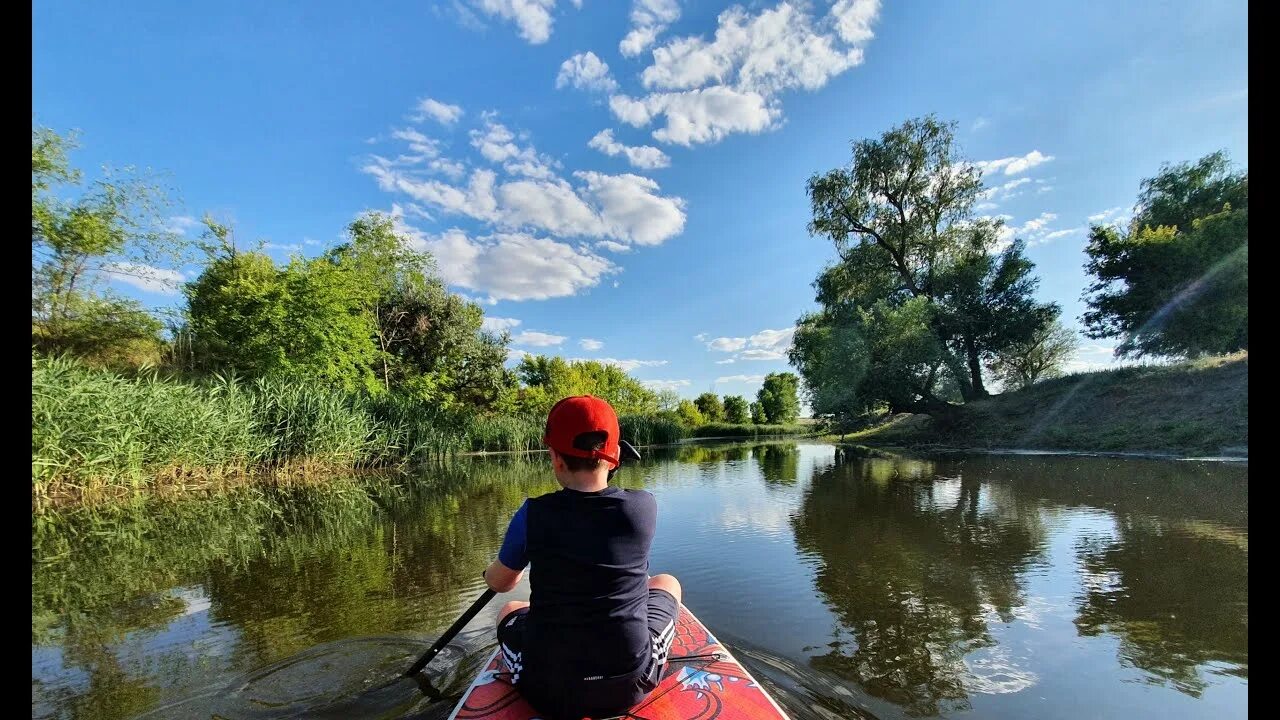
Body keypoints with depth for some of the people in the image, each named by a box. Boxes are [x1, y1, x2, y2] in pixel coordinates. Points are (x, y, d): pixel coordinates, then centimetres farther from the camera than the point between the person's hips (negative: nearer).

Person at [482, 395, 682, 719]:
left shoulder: (532, 515, -13)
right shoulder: (644, 506, -12)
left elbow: (499, 583, 7)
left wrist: (492, 571, 30)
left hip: (547, 691, 1)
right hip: (630, 686, 0)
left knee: (509, 610, 32)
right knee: (667, 583, 27)